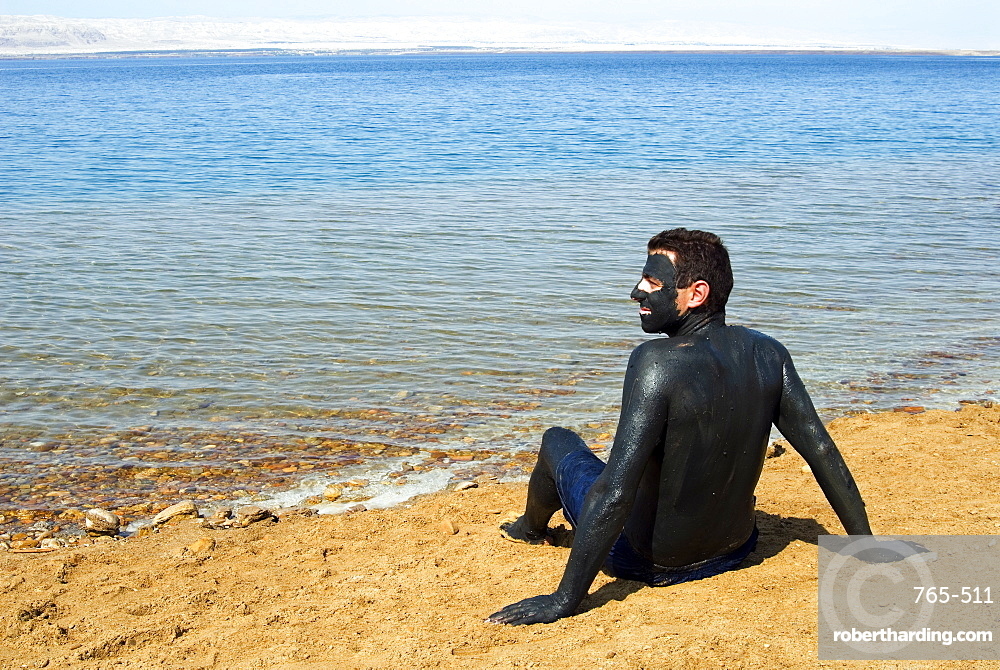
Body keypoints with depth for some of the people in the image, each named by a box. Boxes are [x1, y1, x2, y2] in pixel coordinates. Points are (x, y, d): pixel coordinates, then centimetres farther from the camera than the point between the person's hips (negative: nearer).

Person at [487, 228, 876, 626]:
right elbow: (822, 451, -5)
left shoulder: (657, 362, -29)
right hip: (735, 549, 6)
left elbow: (615, 492, -32)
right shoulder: (768, 354, -10)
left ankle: (530, 528, 50)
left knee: (557, 442, 18)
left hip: (651, 563, -5)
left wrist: (565, 600, -28)